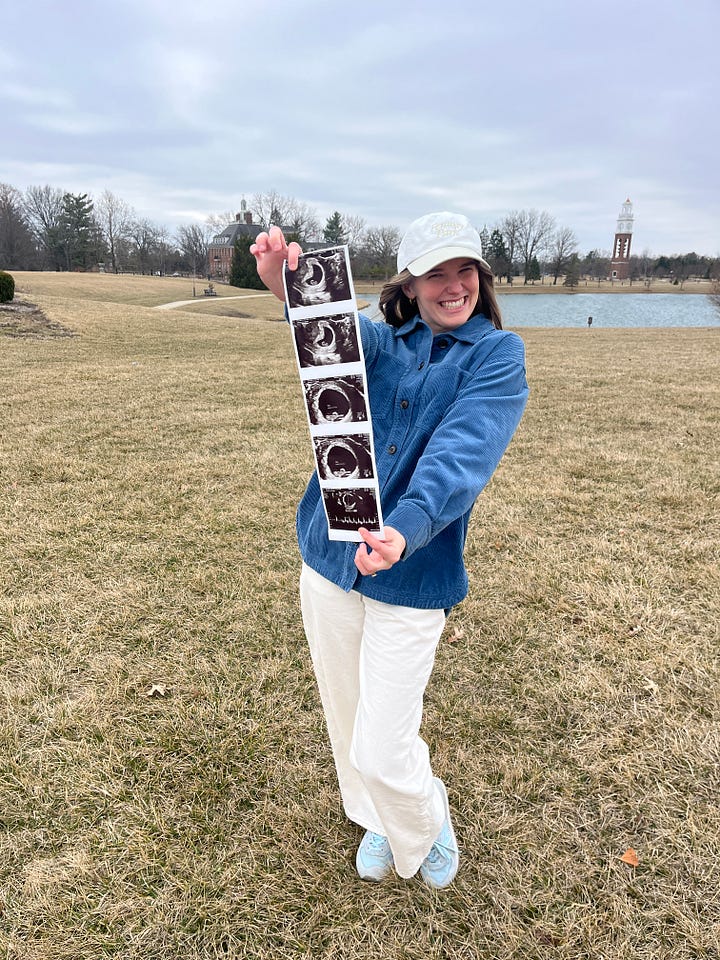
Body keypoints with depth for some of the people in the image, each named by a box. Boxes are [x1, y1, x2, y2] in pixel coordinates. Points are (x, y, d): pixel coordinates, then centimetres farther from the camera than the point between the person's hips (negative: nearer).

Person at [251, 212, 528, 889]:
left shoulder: (497, 355, -6)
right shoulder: (382, 341, 4)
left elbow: (462, 453, -23)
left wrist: (406, 529, -41)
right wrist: (291, 289, -42)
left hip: (412, 577, -4)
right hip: (328, 559, 4)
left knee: (383, 752, 1)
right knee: (346, 719, 20)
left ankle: (428, 825, 38)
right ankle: (380, 823, 51)